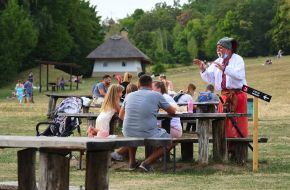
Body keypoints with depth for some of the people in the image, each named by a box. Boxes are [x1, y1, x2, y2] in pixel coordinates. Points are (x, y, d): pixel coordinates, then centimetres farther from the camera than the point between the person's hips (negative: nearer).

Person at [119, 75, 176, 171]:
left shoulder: (129, 96, 11)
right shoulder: (156, 95, 1)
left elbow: (121, 115, 22)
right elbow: (172, 111, 13)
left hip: (128, 134, 5)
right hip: (147, 134, -5)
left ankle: (132, 162, 35)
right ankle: (147, 162, 3)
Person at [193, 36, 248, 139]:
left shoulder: (237, 59, -3)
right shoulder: (217, 62, 16)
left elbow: (239, 75, -20)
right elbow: (209, 79, 13)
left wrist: (224, 69, -27)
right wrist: (202, 69, -3)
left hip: (237, 95, -6)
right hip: (224, 95, 6)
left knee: (238, 123, -5)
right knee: (223, 123, 4)